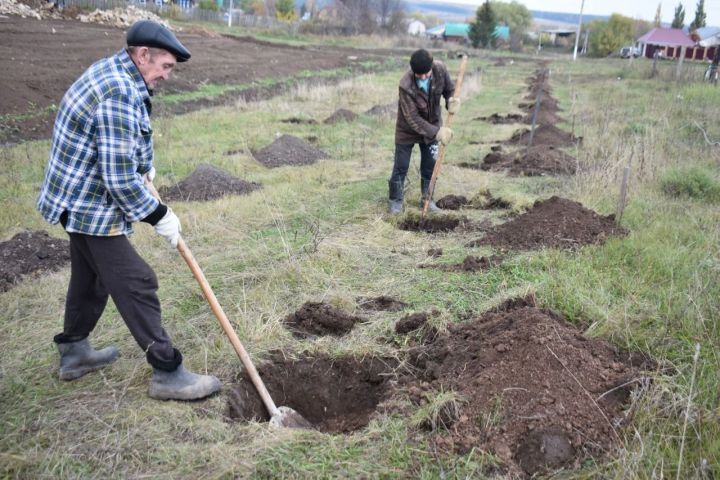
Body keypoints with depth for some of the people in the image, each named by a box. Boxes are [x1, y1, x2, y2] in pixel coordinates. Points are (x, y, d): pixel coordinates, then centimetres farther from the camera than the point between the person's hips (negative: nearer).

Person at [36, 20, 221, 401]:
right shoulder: (120, 95, -27)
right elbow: (121, 180, -27)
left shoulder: (109, 71, 7)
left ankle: (73, 352, 39)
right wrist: (160, 217, -16)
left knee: (89, 278, 22)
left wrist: (144, 168, 14)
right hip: (93, 207, -10)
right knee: (136, 286, -5)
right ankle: (168, 373, 5)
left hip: (79, 200, 10)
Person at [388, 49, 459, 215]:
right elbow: (412, 119, -29)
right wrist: (437, 132, -34)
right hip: (407, 129, -4)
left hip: (431, 126, 4)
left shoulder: (440, 69, -21)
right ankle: (395, 200, 21)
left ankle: (427, 198, 27)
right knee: (401, 167, 5)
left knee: (430, 166, 10)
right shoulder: (406, 85, -33)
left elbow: (449, 89, -2)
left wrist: (452, 100, -26)